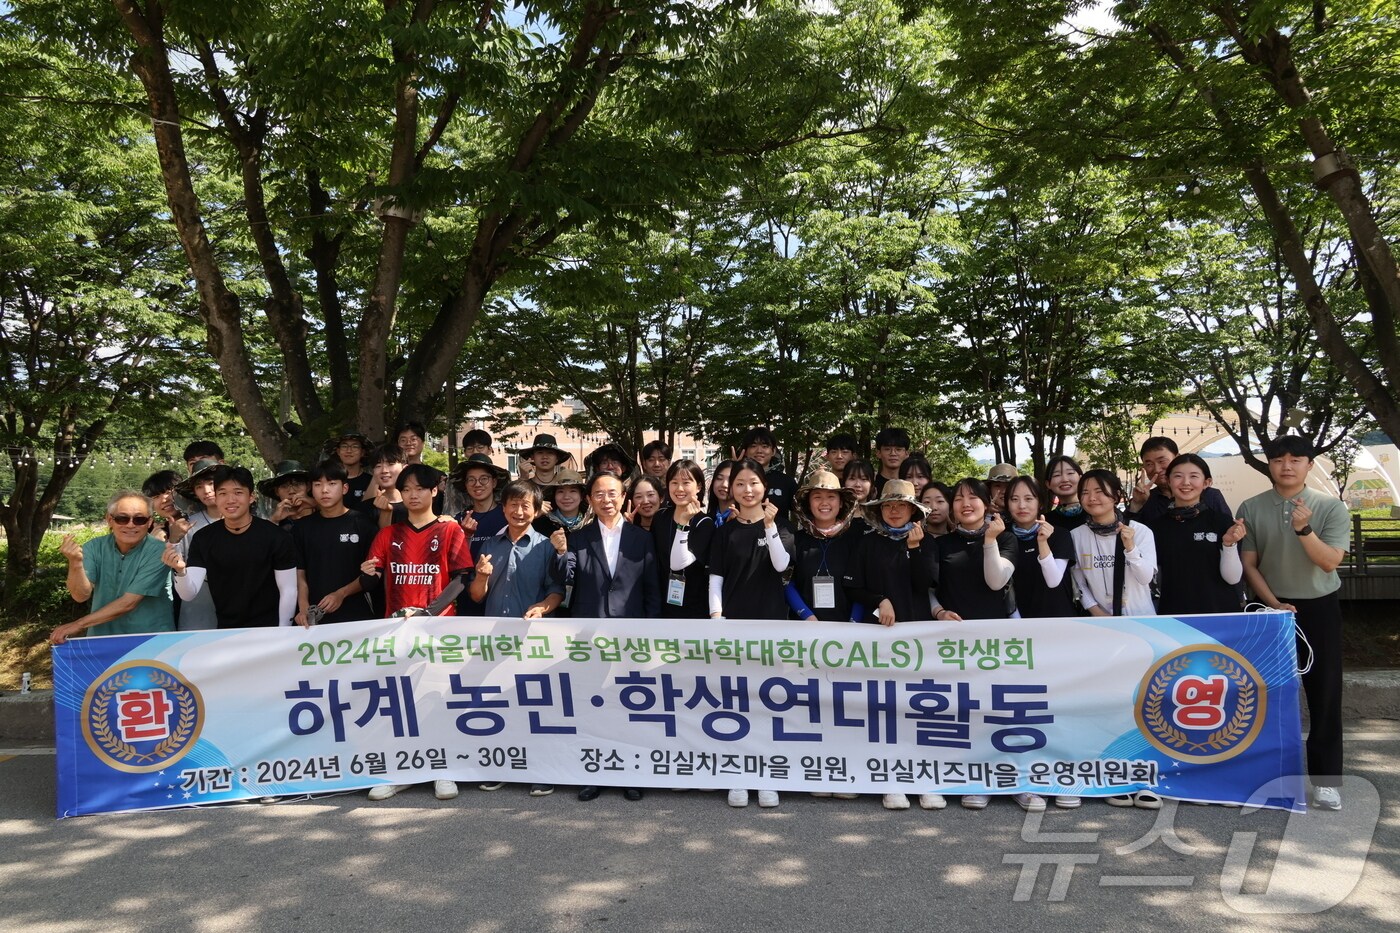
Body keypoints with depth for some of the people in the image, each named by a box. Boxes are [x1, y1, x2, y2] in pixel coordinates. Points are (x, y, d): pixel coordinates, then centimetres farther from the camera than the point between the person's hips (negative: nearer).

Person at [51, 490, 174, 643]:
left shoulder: (158, 552, -11)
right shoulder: (94, 548, 1)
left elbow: (128, 602, -14)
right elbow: (81, 595, -9)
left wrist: (78, 624, -12)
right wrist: (75, 563, -24)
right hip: (103, 638, 2)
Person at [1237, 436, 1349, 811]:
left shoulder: (1331, 508, -5)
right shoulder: (1251, 509, -2)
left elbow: (1329, 562, -13)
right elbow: (1249, 564, -1)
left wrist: (1304, 529, -27)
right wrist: (1273, 603, -11)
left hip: (1319, 609, -1)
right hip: (1272, 609, 1)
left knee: (1324, 693, 2)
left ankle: (1325, 779, 12)